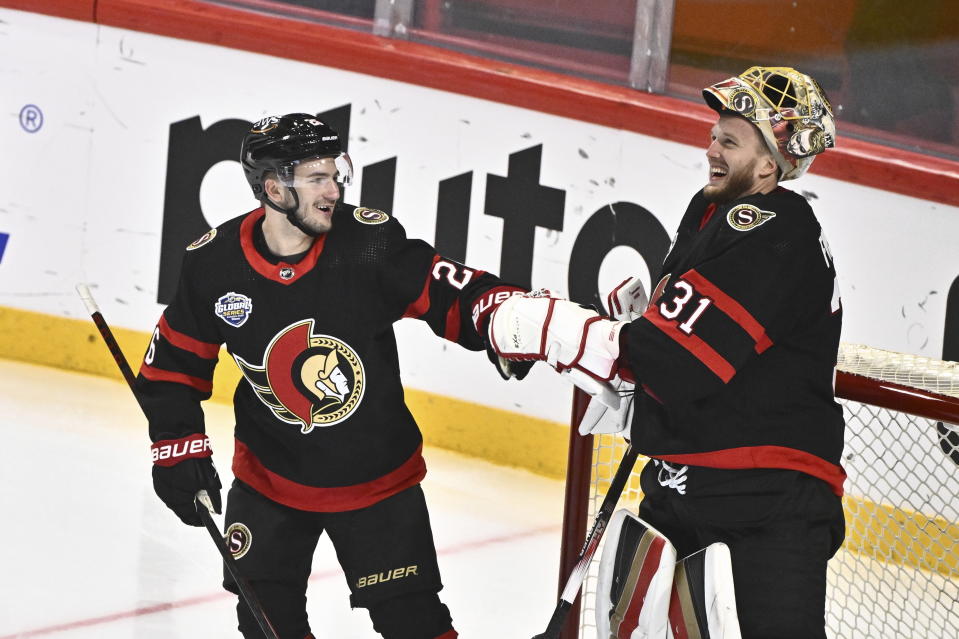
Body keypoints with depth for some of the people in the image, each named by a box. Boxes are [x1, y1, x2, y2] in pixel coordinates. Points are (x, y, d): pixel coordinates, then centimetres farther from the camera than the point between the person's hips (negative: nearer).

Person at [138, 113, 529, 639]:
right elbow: (175, 361, 0)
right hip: (270, 473, 1)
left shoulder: (369, 241, -18)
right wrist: (178, 448, -6)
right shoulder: (214, 262, -13)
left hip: (377, 472, -1)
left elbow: (450, 295, -15)